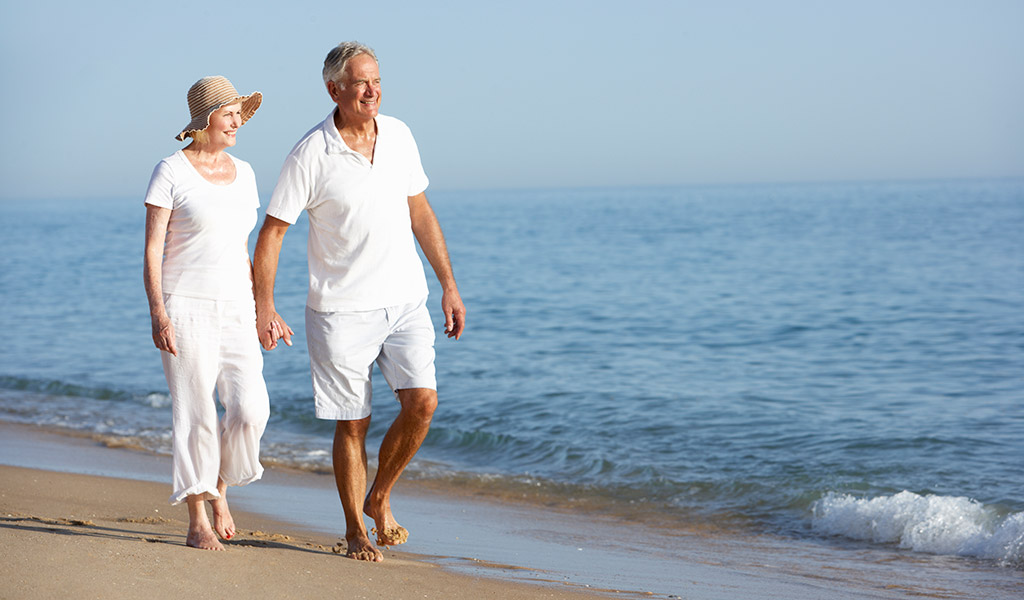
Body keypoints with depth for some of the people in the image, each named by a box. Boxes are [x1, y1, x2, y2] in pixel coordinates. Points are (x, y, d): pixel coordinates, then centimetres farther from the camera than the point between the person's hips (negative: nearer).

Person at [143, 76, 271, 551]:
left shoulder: (243, 173, 12)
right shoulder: (171, 172, -5)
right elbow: (152, 248, -8)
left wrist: (259, 308, 14)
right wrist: (158, 312, -16)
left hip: (234, 309, 5)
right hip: (185, 308, -5)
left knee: (250, 408, -8)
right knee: (196, 414, -4)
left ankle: (218, 485, 18)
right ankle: (197, 522, 5)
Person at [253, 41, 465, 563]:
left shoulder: (398, 136, 3)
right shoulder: (310, 156, -11)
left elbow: (420, 212, 13)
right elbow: (271, 232, -7)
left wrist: (449, 284, 12)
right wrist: (264, 307, -13)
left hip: (406, 300, 4)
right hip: (342, 309, -4)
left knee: (421, 402, -10)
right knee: (352, 424, 2)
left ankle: (378, 498, 14)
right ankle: (355, 532, 19)